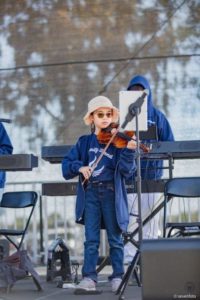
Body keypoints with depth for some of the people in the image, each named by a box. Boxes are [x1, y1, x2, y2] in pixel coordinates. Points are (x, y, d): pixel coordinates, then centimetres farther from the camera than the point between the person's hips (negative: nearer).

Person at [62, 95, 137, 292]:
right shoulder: (84, 142, 9)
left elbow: (127, 171, -9)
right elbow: (66, 164, 8)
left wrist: (129, 151, -25)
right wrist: (79, 167, -12)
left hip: (112, 192, -2)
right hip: (90, 192, 2)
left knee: (115, 238, 5)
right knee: (91, 239, 0)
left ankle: (117, 277, 12)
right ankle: (89, 278, 1)